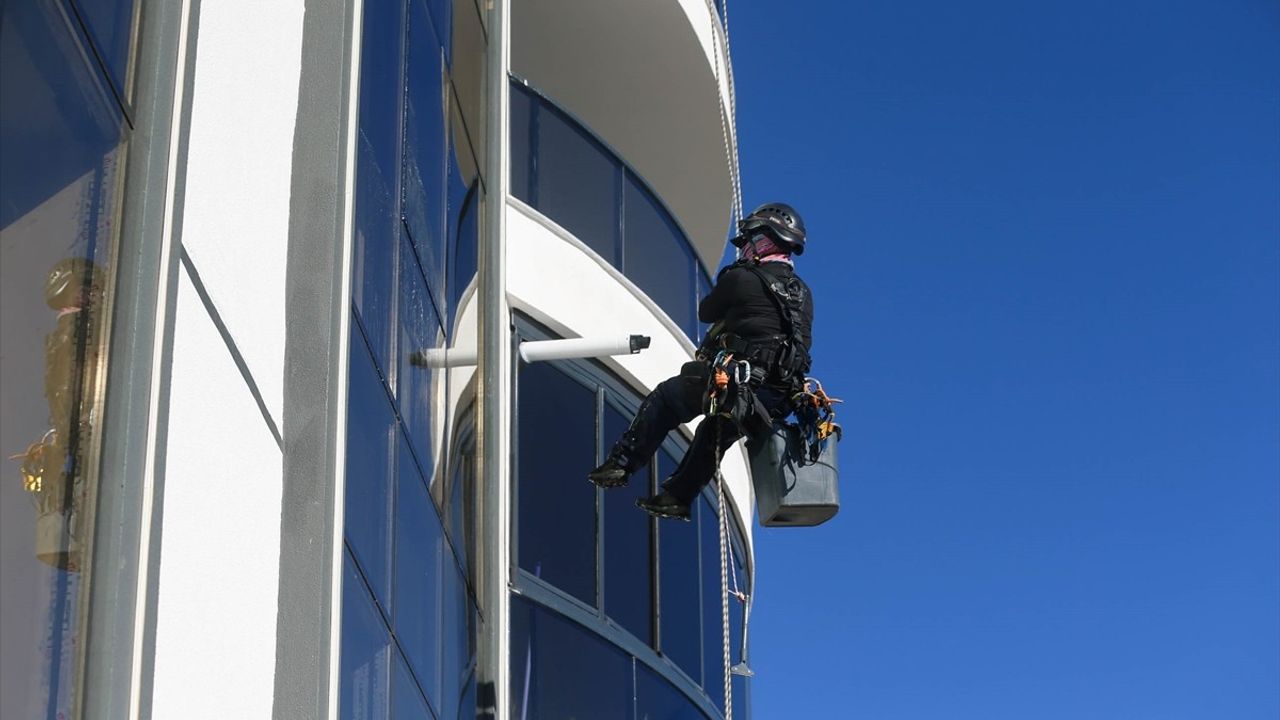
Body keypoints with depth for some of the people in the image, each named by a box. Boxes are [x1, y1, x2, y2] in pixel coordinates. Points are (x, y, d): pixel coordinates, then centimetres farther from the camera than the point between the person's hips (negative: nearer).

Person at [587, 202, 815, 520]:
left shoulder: (742, 278, -7)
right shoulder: (804, 293, 12)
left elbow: (706, 312, 8)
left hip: (736, 381, -6)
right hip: (781, 397, 7)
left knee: (663, 398, 14)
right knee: (714, 430, 31)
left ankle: (622, 463, 12)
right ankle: (678, 495, 35)